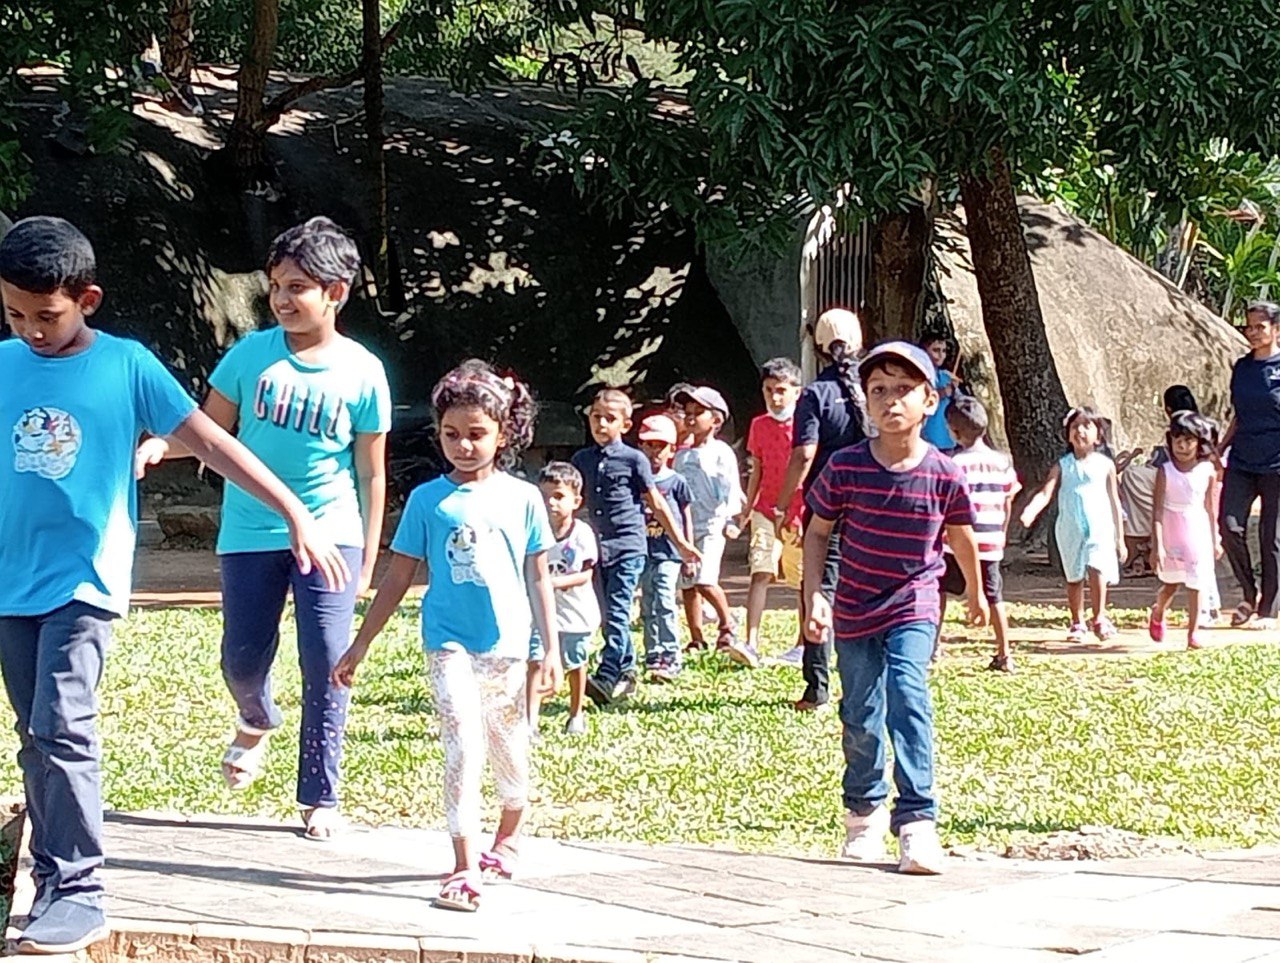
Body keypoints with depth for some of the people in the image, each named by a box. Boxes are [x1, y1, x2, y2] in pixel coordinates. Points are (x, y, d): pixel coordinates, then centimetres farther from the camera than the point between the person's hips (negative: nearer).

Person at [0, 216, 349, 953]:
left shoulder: (127, 366, -6)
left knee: (61, 729, -16)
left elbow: (213, 442, -5)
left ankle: (79, 894, -12)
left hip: (87, 580, -4)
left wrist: (297, 514, -8)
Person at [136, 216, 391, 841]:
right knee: (243, 659, 5)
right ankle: (256, 724, 41)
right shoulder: (252, 353, -3)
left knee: (326, 665, -5)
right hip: (250, 532, 2)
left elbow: (371, 472, 1)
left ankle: (319, 798, 6)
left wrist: (368, 558, 1)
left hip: (328, 532, -1)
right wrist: (160, 445, -18)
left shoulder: (362, 373, -5)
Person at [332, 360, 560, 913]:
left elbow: (538, 578, 6)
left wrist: (551, 648, 3)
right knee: (463, 746, -14)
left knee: (509, 748, 15)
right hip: (450, 642, -1)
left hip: (507, 644, 2)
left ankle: (508, 837, 40)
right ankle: (465, 868, -15)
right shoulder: (428, 500, 1)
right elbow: (398, 577, 5)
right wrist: (361, 644, 5)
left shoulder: (523, 498, 2)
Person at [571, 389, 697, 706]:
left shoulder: (634, 460, -2)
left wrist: (681, 543, 6)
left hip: (628, 546, -5)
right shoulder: (581, 460, 10)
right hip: (597, 547, 5)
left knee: (617, 613, -13)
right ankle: (626, 672, 22)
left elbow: (657, 504, 4)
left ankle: (607, 677, -21)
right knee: (608, 615, 9)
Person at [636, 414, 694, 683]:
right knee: (647, 608, 9)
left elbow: (686, 519, 5)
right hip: (643, 553, 4)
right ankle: (653, 657, 17)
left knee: (665, 603, -13)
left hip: (668, 552, -4)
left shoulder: (676, 483, -1)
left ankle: (671, 659, -12)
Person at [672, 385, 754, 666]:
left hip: (711, 526, -6)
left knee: (705, 581, -19)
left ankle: (727, 625, 1)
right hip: (685, 527, 6)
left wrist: (730, 518, -15)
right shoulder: (682, 456, 15)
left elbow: (732, 489, -6)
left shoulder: (721, 453, -2)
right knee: (687, 584, 7)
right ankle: (696, 639, 14)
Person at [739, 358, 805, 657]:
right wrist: (748, 509, 16)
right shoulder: (759, 425, 8)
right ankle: (751, 643, -17)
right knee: (761, 572, -11)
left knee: (805, 579, 7)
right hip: (767, 510, 3)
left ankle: (804, 644, 20)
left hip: (800, 512, -3)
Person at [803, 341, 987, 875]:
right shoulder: (845, 468, -13)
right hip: (855, 610, 2)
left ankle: (917, 820, -18)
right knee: (861, 717, 10)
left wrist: (976, 594, 21)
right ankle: (864, 812, 32)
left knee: (908, 698, -21)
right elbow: (818, 531, 1)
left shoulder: (945, 475, -12)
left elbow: (961, 537, 6)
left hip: (914, 606, -2)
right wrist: (814, 597, -8)